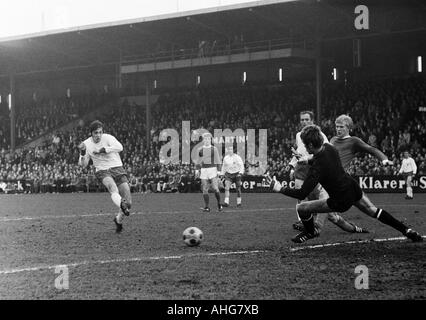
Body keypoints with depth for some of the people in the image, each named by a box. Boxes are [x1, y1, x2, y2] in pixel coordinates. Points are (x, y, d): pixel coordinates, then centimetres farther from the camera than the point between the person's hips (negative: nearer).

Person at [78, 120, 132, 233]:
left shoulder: (107, 138, -4)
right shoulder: (87, 144, 4)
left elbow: (119, 147, -24)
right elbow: (83, 164, 7)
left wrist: (102, 150, -25)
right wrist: (82, 152, -12)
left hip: (117, 168, 0)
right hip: (102, 171, 0)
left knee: (128, 202, -9)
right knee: (112, 186, -38)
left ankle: (119, 219, 19)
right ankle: (121, 204, -65)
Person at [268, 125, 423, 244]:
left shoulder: (317, 167, -30)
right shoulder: (329, 147, -9)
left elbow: (302, 194, -28)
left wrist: (280, 189, -20)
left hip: (341, 201, -7)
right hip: (353, 188, 7)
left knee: (301, 208, 2)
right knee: (373, 210, 25)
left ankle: (310, 232, 32)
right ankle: (406, 230, 26)